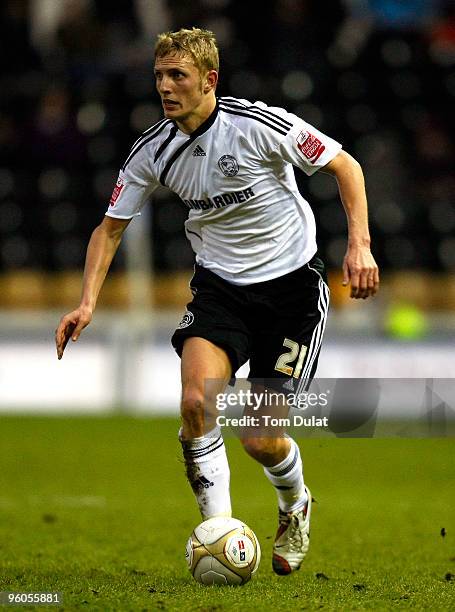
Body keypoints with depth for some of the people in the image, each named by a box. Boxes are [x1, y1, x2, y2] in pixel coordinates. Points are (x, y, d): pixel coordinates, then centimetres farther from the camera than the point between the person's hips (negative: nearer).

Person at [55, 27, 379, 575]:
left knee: (261, 440, -4)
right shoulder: (153, 150, -5)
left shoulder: (260, 125, -19)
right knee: (196, 401, -24)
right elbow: (111, 226, 6)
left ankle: (295, 507, 31)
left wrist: (359, 245, -19)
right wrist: (87, 301, -7)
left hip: (292, 286, -3)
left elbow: (344, 165, -8)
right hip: (219, 284, 4)